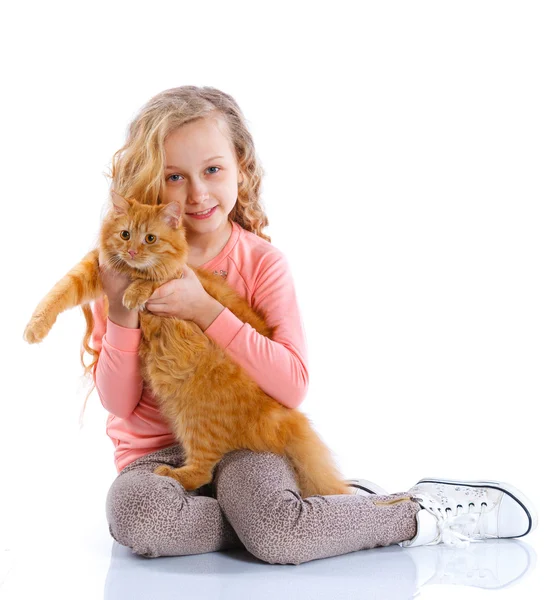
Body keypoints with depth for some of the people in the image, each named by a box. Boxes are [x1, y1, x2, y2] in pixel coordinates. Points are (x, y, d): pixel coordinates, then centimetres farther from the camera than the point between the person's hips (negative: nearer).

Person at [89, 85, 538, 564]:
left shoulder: (262, 263, -4)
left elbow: (293, 386, -15)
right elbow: (119, 402, -3)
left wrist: (205, 309, -22)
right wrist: (121, 315, -21)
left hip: (244, 440, -2)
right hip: (157, 451, 2)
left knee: (273, 533, -34)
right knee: (133, 514, -34)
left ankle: (422, 513, -9)